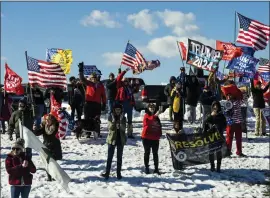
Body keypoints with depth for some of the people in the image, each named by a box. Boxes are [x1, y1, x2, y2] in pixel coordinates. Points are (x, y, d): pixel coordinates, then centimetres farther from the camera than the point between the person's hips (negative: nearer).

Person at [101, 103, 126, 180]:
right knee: (109, 157, -1)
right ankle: (107, 172, 2)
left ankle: (119, 173, 13)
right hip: (112, 139, -1)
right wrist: (113, 121, -26)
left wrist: (121, 120, -25)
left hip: (121, 140, 1)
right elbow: (110, 127, -12)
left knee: (119, 157, 8)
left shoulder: (123, 118, 1)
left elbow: (123, 128, -12)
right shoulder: (111, 117, -2)